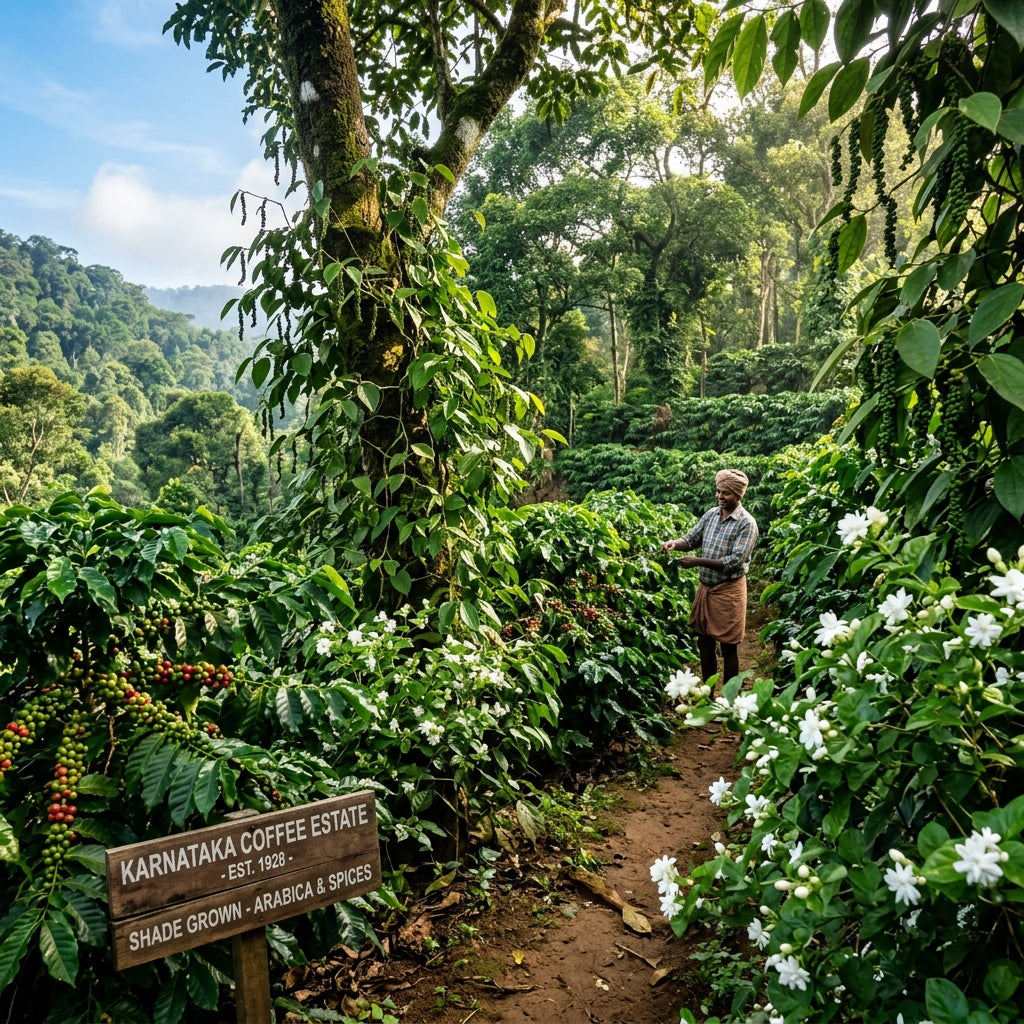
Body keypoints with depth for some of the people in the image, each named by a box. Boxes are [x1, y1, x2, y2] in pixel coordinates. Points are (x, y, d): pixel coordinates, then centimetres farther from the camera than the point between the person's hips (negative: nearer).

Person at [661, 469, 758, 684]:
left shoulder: (747, 523, -15)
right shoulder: (711, 514, 5)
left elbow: (735, 561, -22)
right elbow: (692, 538, 11)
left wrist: (698, 562, -25)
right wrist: (675, 543, -12)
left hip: (728, 590, -6)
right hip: (705, 586, 6)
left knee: (728, 647, 4)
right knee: (704, 643, 15)